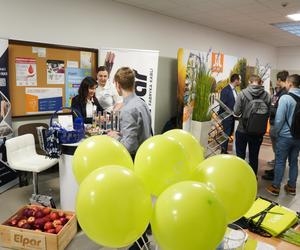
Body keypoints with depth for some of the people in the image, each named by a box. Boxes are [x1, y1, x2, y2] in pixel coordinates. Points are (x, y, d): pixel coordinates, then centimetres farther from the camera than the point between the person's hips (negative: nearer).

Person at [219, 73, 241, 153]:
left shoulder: (234, 90, 10)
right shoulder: (225, 90, -16)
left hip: (232, 116, 9)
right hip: (227, 117, -9)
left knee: (230, 133, 16)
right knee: (226, 134, -2)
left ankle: (224, 150, 29)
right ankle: (223, 152, 10)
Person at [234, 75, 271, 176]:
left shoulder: (242, 93, -14)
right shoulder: (267, 95, -8)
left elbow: (236, 112, -11)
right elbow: (268, 113, -1)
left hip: (242, 130, -2)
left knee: (240, 156, 13)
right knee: (254, 157, 16)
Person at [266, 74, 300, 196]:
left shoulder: (285, 98, -17)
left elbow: (279, 119, -16)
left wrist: (276, 132, 0)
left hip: (285, 136, -5)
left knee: (280, 162, 4)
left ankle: (275, 187, 13)